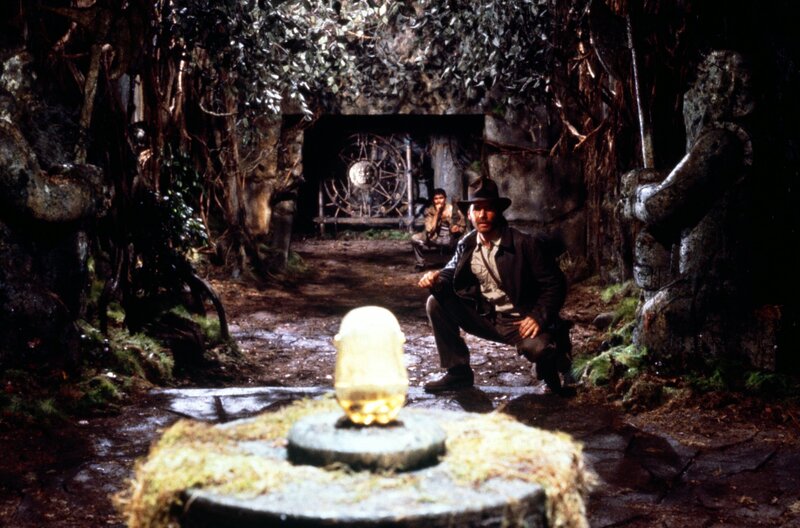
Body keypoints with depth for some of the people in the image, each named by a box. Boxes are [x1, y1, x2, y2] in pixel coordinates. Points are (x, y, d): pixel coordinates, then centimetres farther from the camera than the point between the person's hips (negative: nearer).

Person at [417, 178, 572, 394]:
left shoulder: (525, 244, -15)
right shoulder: (467, 244, -1)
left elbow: (555, 284, -12)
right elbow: (453, 271, 13)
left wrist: (538, 317, -25)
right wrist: (437, 277, -12)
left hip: (522, 322, -5)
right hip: (485, 317, 5)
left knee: (537, 348, -37)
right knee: (437, 303, -10)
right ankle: (458, 372, 1)